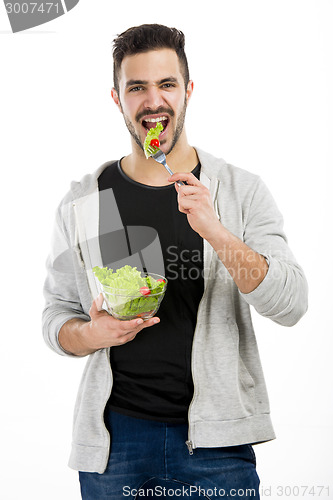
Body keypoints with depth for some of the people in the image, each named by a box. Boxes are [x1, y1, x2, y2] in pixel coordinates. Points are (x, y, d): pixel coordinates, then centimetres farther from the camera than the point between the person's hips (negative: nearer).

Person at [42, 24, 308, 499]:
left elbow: (291, 305, -10)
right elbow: (57, 315, 10)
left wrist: (215, 232, -23)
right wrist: (93, 333, -13)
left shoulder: (242, 191, -1)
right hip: (114, 438, 1)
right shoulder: (82, 203, 3)